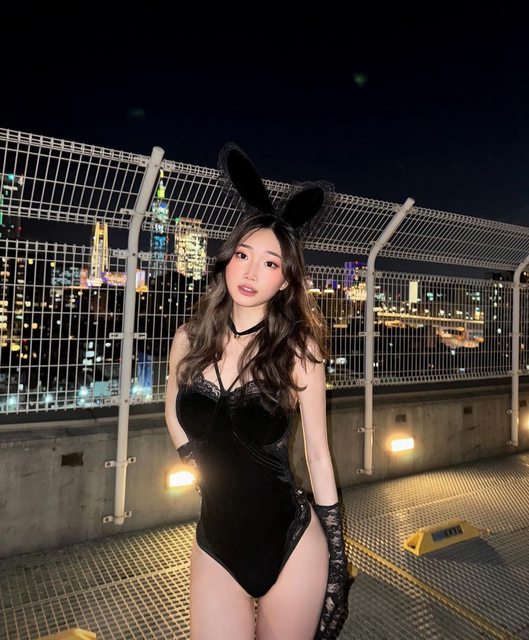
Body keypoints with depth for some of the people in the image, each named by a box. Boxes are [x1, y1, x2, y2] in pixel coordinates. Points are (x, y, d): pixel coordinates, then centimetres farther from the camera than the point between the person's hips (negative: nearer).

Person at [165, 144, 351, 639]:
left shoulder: (298, 346, -13)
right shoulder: (189, 340, -5)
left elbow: (317, 453, -6)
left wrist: (335, 552, -1)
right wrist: (209, 470, 6)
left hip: (291, 541, -2)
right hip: (216, 545, 2)